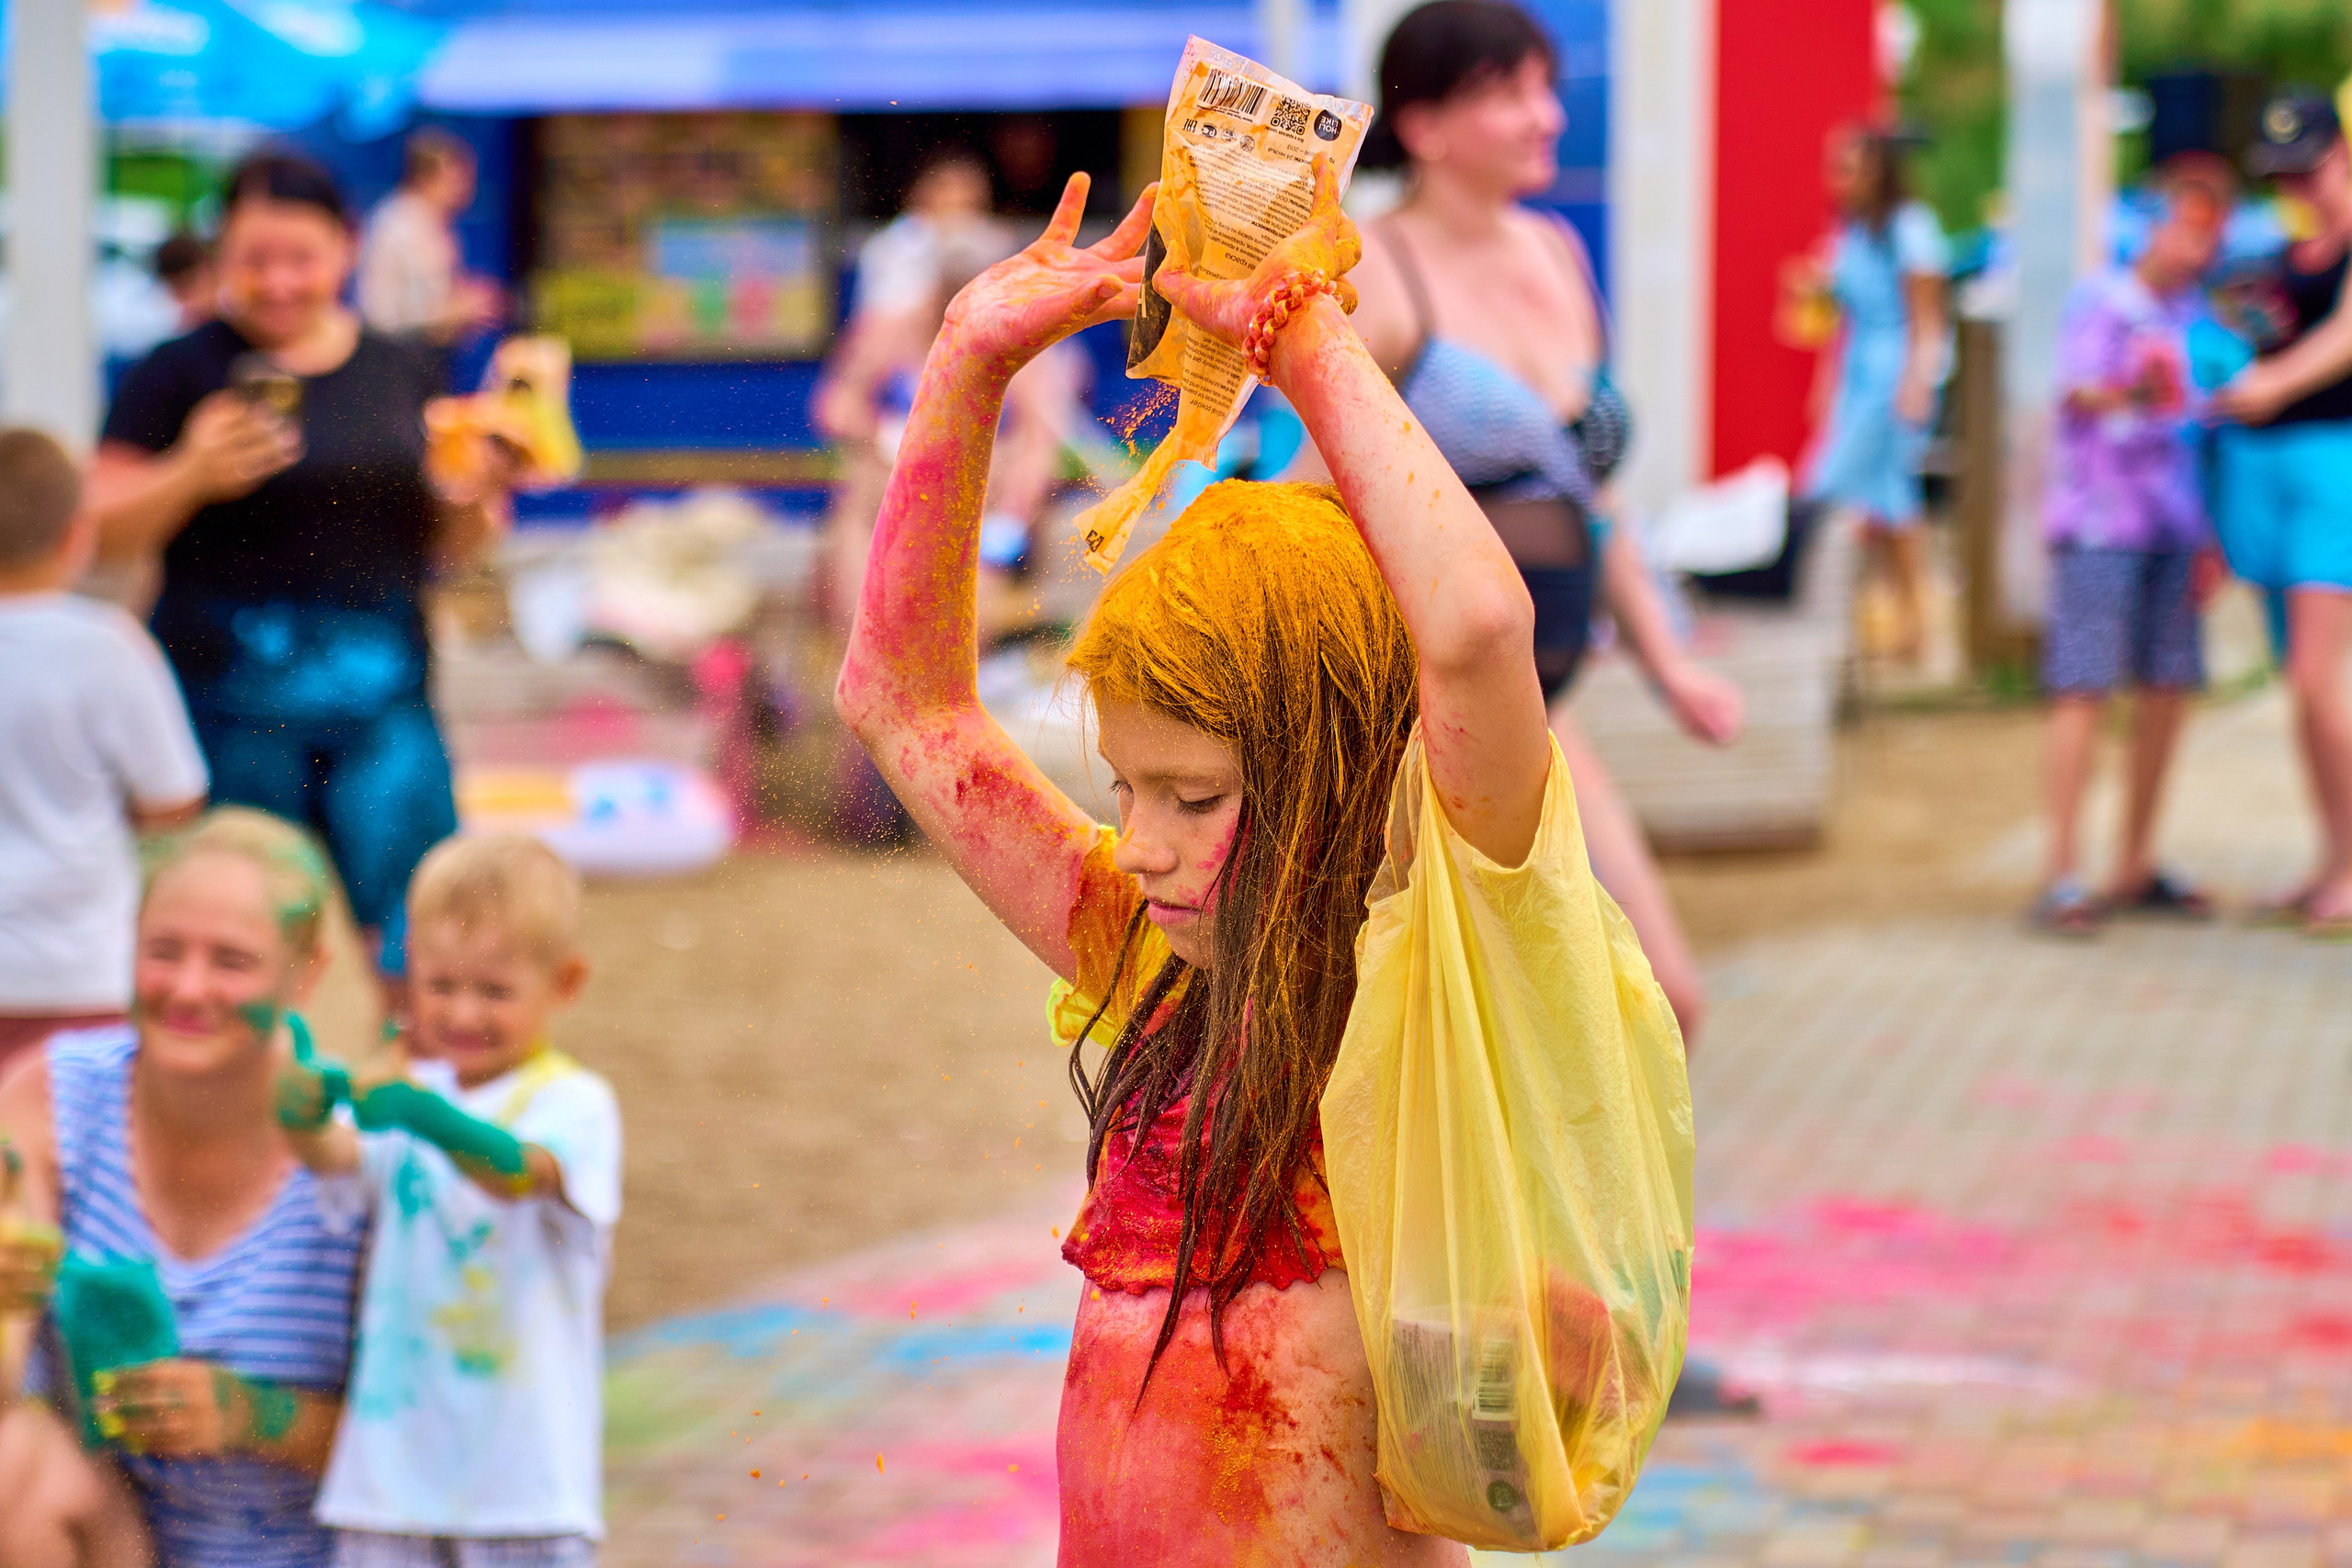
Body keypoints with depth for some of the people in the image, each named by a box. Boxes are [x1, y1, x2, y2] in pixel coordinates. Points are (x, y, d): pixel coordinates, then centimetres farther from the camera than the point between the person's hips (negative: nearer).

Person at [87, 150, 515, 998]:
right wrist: (189, 476, -18)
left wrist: (477, 497, -3)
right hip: (228, 696, -2)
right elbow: (105, 531, -2)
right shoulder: (180, 372, 1)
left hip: (381, 695, 2)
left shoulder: (403, 371, 12)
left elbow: (448, 545, 18)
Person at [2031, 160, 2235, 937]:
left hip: (2172, 523, 7)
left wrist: (2209, 538, 17)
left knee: (2167, 690, 6)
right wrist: (2128, 394, -41)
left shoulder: (2194, 314, 15)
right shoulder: (2099, 302, -5)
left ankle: (2136, 869, 18)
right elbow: (2078, 393, -19)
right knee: (2084, 690, -9)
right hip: (2098, 520, -7)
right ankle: (2062, 875, -10)